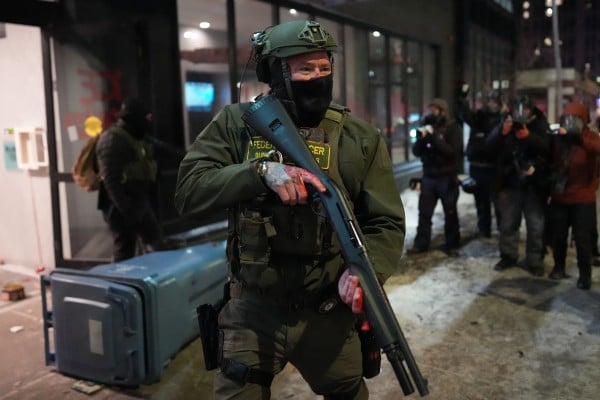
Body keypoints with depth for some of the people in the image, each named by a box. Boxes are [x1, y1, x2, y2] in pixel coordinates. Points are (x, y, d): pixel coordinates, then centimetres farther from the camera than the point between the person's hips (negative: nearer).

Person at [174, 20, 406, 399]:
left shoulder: (361, 136, -2)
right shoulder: (238, 124, -2)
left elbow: (386, 223, -3)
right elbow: (188, 191, -11)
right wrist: (260, 172, -25)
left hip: (330, 311, 1)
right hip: (254, 309, 0)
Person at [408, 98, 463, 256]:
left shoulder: (453, 128, -5)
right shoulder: (427, 126, 9)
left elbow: (453, 151, -19)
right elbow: (416, 151, 6)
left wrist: (434, 137, -23)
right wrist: (422, 138, -14)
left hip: (447, 178, -4)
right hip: (428, 176, 4)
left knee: (450, 214, 4)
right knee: (424, 212, 5)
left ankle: (452, 245, 13)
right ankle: (421, 244, 12)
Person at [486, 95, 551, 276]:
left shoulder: (540, 126, -2)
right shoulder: (506, 124, 1)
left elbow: (548, 148, -16)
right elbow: (490, 144, -10)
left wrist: (528, 136, -29)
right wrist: (502, 131, -27)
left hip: (534, 185, -1)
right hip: (510, 183, 2)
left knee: (536, 227, 4)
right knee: (508, 224, 11)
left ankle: (535, 261, 15)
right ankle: (508, 256, 25)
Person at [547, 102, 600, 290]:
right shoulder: (558, 138, 1)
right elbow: (551, 161, 7)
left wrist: (577, 139, -47)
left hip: (583, 198, -3)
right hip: (559, 196, 3)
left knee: (582, 237, -1)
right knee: (558, 235, 12)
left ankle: (585, 274, 12)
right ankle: (559, 267, 30)